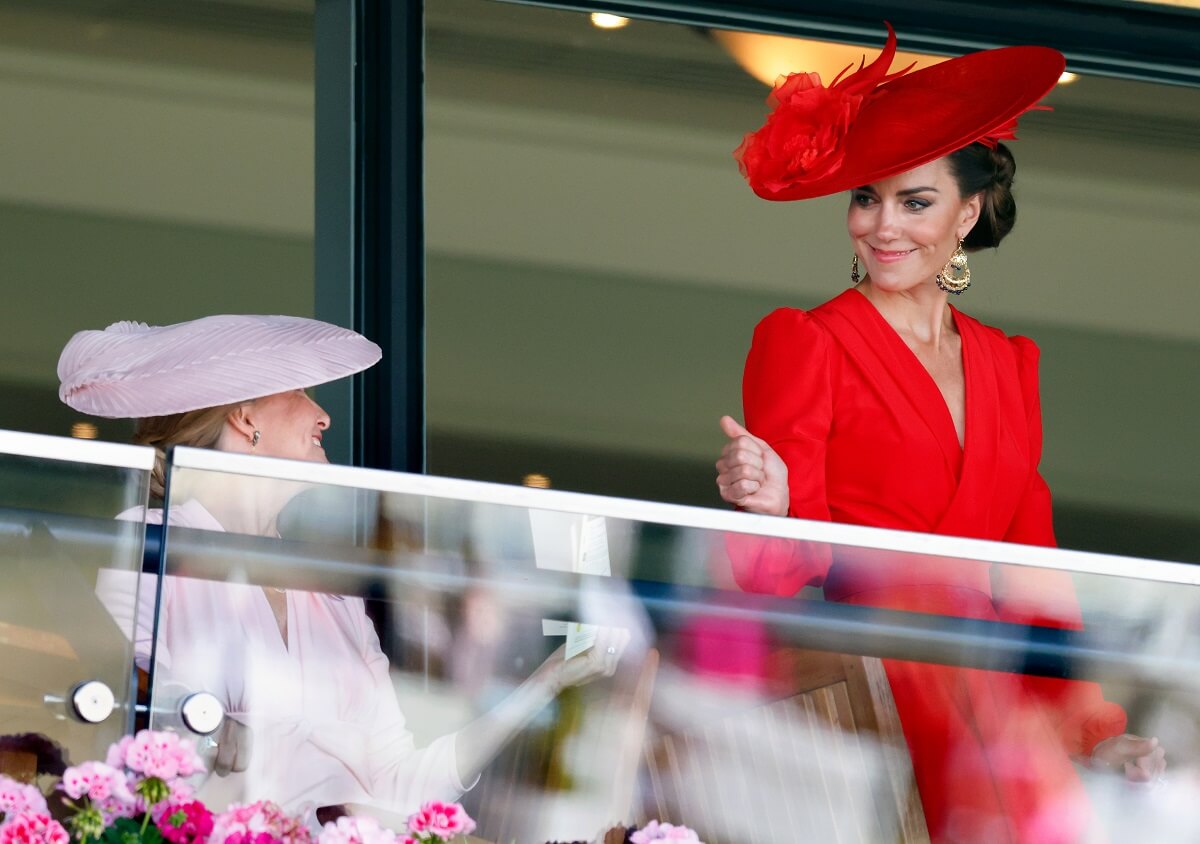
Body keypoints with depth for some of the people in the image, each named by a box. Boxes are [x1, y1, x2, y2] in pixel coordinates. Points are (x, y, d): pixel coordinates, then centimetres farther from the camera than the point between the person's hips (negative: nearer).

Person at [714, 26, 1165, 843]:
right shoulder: (805, 343, 5)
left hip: (986, 700, 5)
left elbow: (1035, 567, 17)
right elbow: (790, 565, 0)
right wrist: (775, 505, -23)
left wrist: (1093, 727, 4)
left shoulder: (1010, 363, 19)